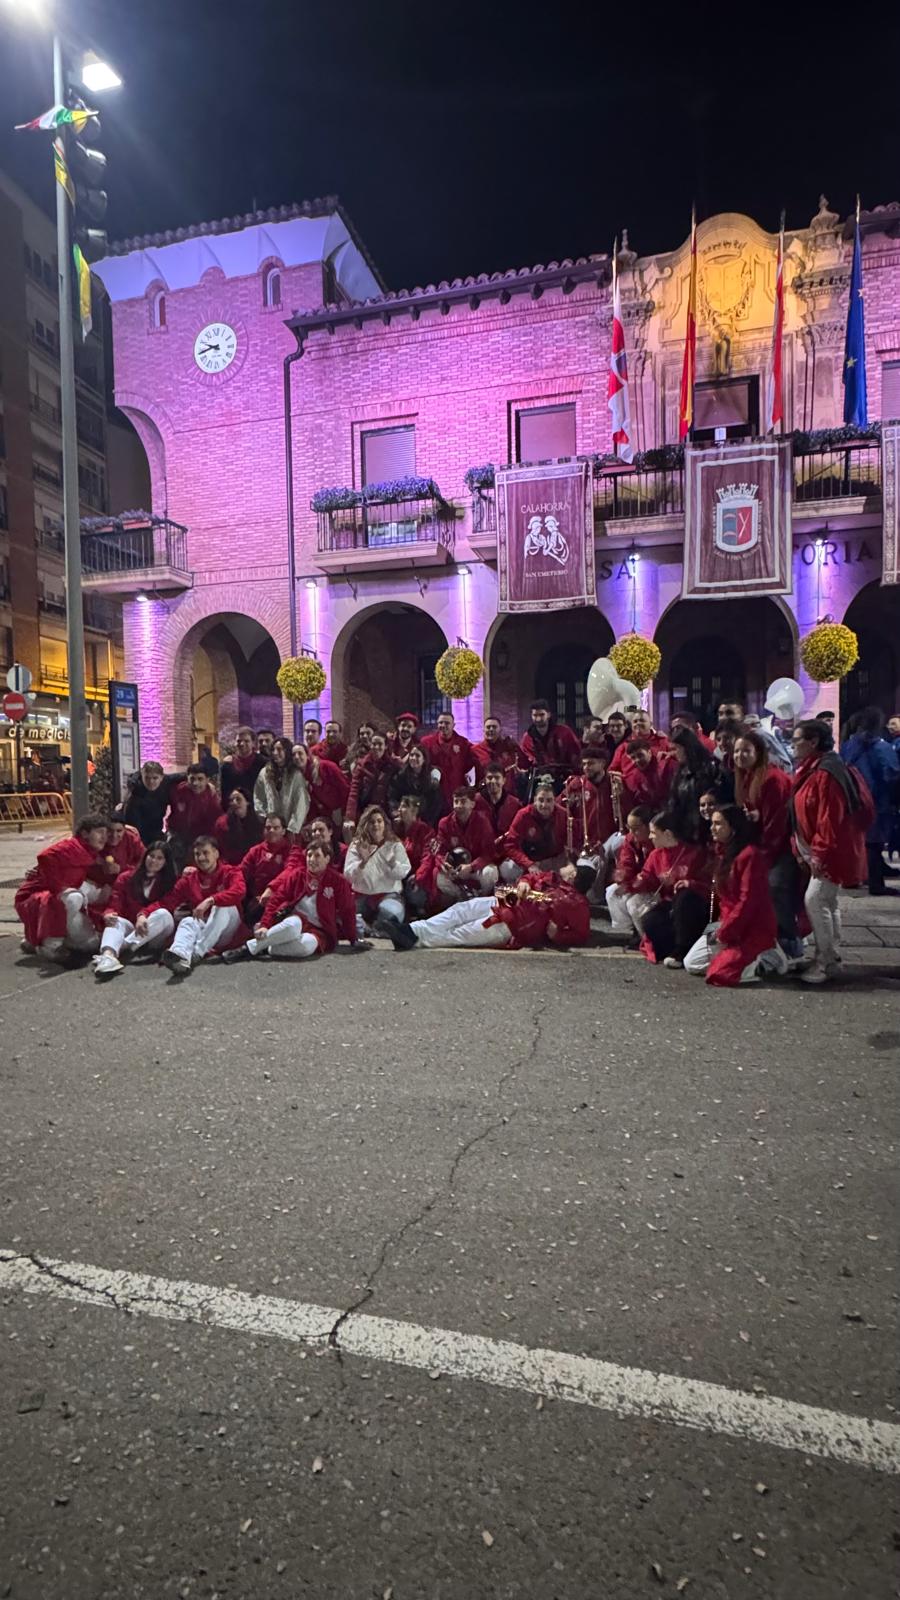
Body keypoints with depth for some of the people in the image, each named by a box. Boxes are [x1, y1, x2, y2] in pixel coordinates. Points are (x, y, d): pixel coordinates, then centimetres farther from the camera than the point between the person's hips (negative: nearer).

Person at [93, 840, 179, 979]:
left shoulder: (170, 880, 6)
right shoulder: (126, 878, 10)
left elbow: (164, 905, -8)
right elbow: (115, 904, 0)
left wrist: (143, 915, -28)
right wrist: (109, 914, -24)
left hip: (155, 935, -1)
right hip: (131, 928, 1)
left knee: (163, 914, -30)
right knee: (117, 921, -29)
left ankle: (123, 948, -43)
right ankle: (108, 955, -61)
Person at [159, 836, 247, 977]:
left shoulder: (230, 873, 0)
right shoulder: (189, 879, 9)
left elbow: (238, 892, -22)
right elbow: (166, 902, -2)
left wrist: (210, 900, -36)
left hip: (228, 932, -2)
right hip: (201, 927, 2)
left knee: (223, 907, -28)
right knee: (187, 921, -27)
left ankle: (197, 953, -38)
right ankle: (180, 956, -58)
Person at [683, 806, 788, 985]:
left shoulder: (750, 855, -18)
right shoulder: (723, 853, 12)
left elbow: (748, 901, -22)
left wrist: (724, 934, -18)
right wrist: (722, 926, 4)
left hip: (754, 929, -10)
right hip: (730, 924, 10)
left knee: (719, 974, -24)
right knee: (691, 964, 2)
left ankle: (766, 959, 0)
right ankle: (759, 957, 9)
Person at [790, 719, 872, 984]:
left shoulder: (825, 774, -21)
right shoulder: (810, 771, 13)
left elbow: (830, 819, -25)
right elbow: (802, 816, 17)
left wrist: (820, 853, -22)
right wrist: (804, 850, 16)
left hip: (832, 852, -11)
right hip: (821, 851, 11)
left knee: (815, 901, -11)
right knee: (827, 902, 15)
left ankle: (825, 964, -3)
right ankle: (831, 958, 25)